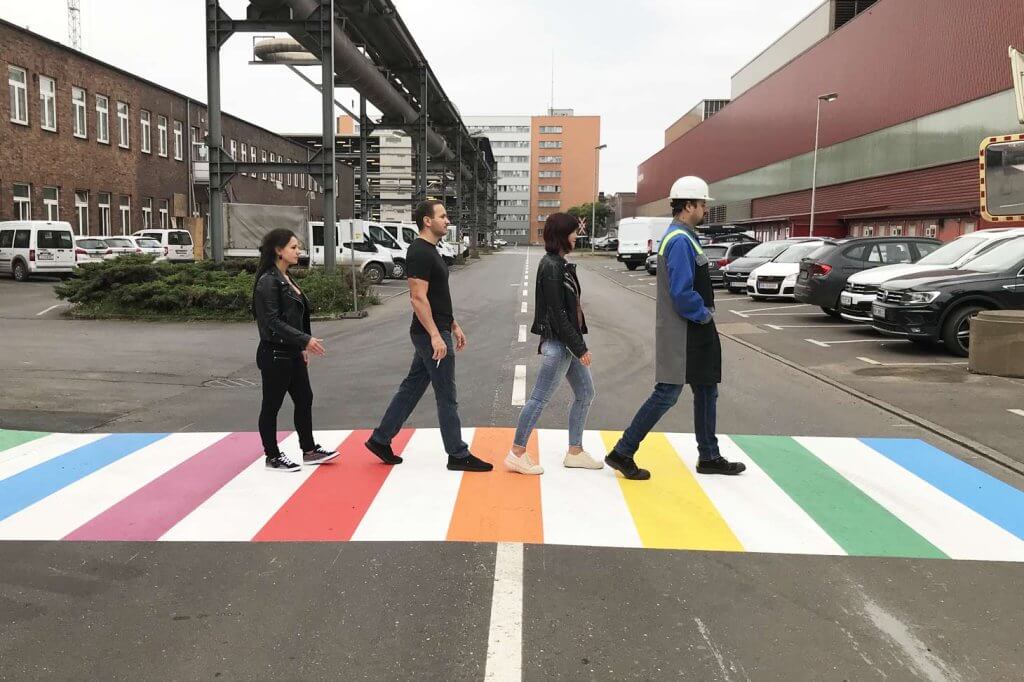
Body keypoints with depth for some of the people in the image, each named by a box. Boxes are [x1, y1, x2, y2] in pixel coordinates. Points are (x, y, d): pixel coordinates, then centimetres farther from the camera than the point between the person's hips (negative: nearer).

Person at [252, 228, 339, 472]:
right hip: (275, 354, -9)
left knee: (304, 399, 13)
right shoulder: (268, 282, -16)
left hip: (292, 353, 9)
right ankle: (273, 457, 15)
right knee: (272, 405, 4)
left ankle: (309, 450, 23)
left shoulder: (286, 279, 12)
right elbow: (273, 322, -21)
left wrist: (302, 346, 18)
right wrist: (306, 340, -24)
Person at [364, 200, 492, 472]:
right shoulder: (420, 253, -18)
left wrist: (454, 326, 22)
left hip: (433, 333, 11)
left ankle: (380, 439, 23)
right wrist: (436, 335, -27)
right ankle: (458, 455, 7)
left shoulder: (430, 251, 16)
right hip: (431, 335, -11)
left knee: (412, 387, 15)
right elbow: (419, 298, -24)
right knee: (447, 396, -2)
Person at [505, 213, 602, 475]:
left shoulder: (560, 263, 13)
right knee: (540, 398, -4)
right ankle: (516, 455, 5)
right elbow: (557, 313, -20)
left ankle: (575, 453, 24)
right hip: (558, 343, -10)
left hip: (567, 342, 10)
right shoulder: (550, 266, -16)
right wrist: (580, 348, -18)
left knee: (585, 393, 15)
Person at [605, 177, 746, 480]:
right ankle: (622, 453, 2)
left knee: (706, 391, 16)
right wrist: (704, 315, -11)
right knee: (667, 393, -6)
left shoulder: (684, 237, 14)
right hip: (681, 333, -11)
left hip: (695, 332, 11)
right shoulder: (680, 240, -19)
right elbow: (682, 293, -25)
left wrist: (705, 312, 8)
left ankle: (709, 457, 27)